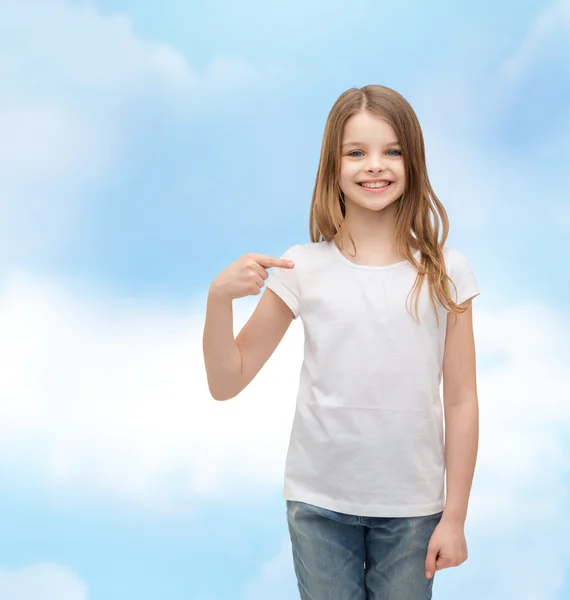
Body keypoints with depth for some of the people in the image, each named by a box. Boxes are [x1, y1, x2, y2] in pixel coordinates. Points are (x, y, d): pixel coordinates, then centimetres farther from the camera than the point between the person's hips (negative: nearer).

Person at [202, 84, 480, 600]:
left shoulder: (445, 272, -5)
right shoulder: (303, 269, -6)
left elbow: (461, 401, -1)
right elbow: (226, 383, -4)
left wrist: (454, 518, -1)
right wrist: (220, 296, -19)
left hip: (411, 508, 0)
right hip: (319, 504, 0)